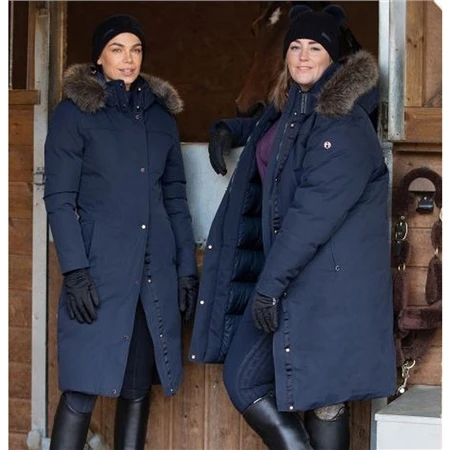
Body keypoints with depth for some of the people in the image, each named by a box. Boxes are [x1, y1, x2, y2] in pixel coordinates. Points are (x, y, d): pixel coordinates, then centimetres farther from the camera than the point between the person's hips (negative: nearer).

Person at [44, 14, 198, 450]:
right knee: (83, 388, -8)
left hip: (155, 273, 5)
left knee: (139, 385, 6)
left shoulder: (160, 114, 15)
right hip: (101, 269, -5)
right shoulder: (74, 112, 1)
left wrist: (187, 267, 10)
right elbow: (59, 198, -5)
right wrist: (75, 271, -14)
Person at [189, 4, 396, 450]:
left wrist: (271, 282, -23)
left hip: (328, 279, -9)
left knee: (323, 397, -4)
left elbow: (316, 211, -22)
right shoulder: (288, 109, 14)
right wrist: (232, 129, 20)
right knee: (242, 378, 8)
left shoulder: (343, 122, -14)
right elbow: (262, 130, 41)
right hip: (284, 268, 9)